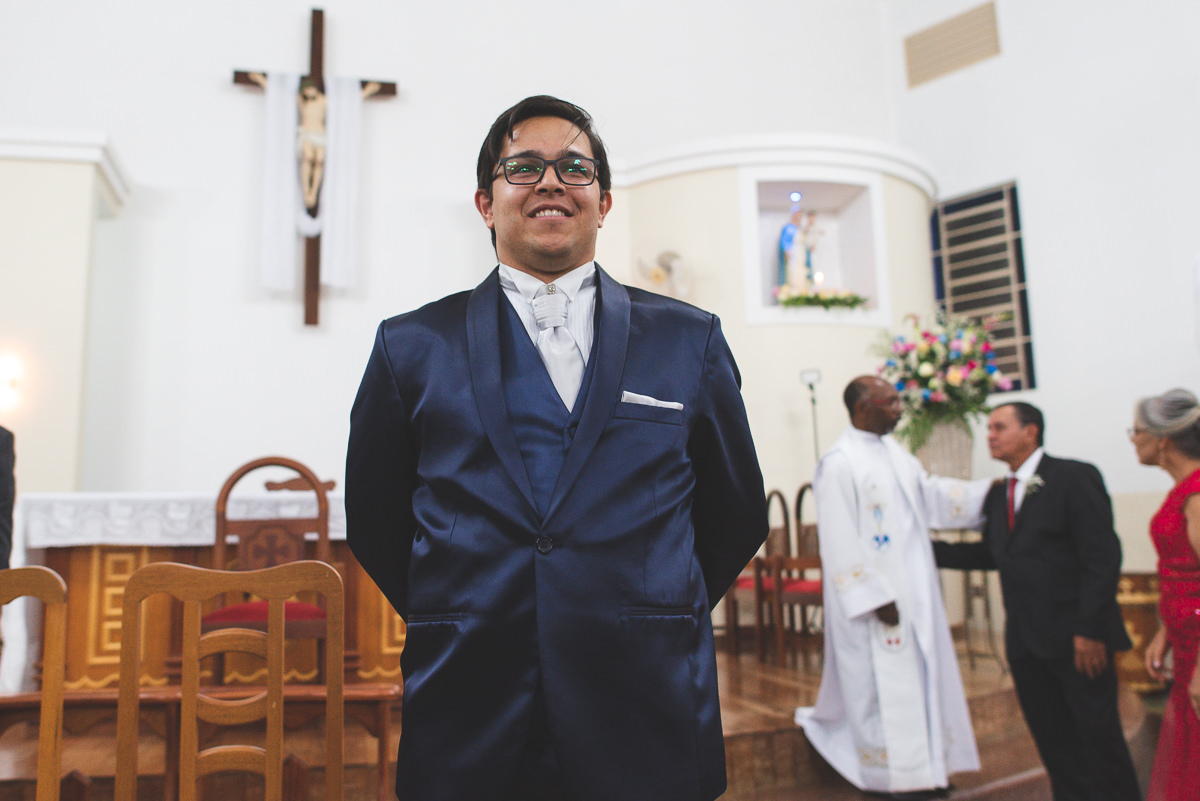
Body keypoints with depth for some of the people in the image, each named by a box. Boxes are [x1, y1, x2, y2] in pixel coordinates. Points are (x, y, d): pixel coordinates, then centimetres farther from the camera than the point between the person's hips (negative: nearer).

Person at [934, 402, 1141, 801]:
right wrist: (929, 548, 7)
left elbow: (1102, 557, -13)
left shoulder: (1075, 477, -8)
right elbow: (990, 554, 17)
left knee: (1099, 736, 2)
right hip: (1025, 639, 6)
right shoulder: (997, 494, 13)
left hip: (1076, 637, -6)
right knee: (1053, 741, 12)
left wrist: (1089, 629, -18)